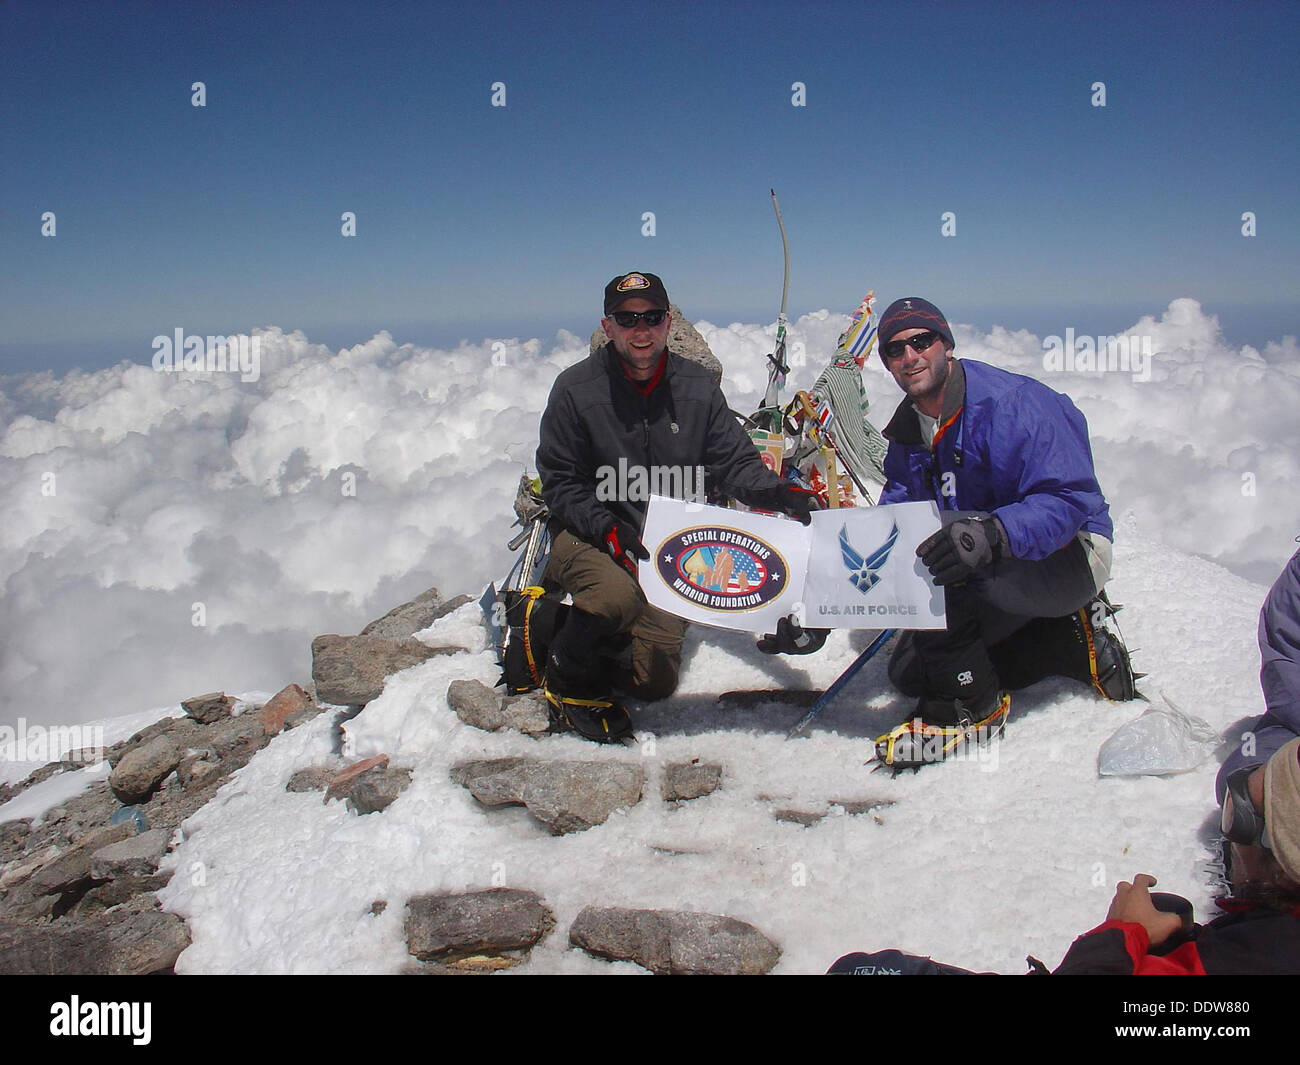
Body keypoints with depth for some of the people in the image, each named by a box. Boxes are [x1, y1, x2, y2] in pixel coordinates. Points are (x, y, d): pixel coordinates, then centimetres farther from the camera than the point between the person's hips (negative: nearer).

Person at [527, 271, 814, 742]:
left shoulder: (698, 389, -2)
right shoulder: (576, 388, -10)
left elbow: (735, 462, 0)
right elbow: (560, 481, -8)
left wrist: (777, 492, -21)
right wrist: (607, 528, -24)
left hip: (667, 550, 4)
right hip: (586, 539, -4)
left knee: (656, 682, 0)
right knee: (618, 594, -38)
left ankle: (561, 624, 25)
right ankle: (566, 678, -6)